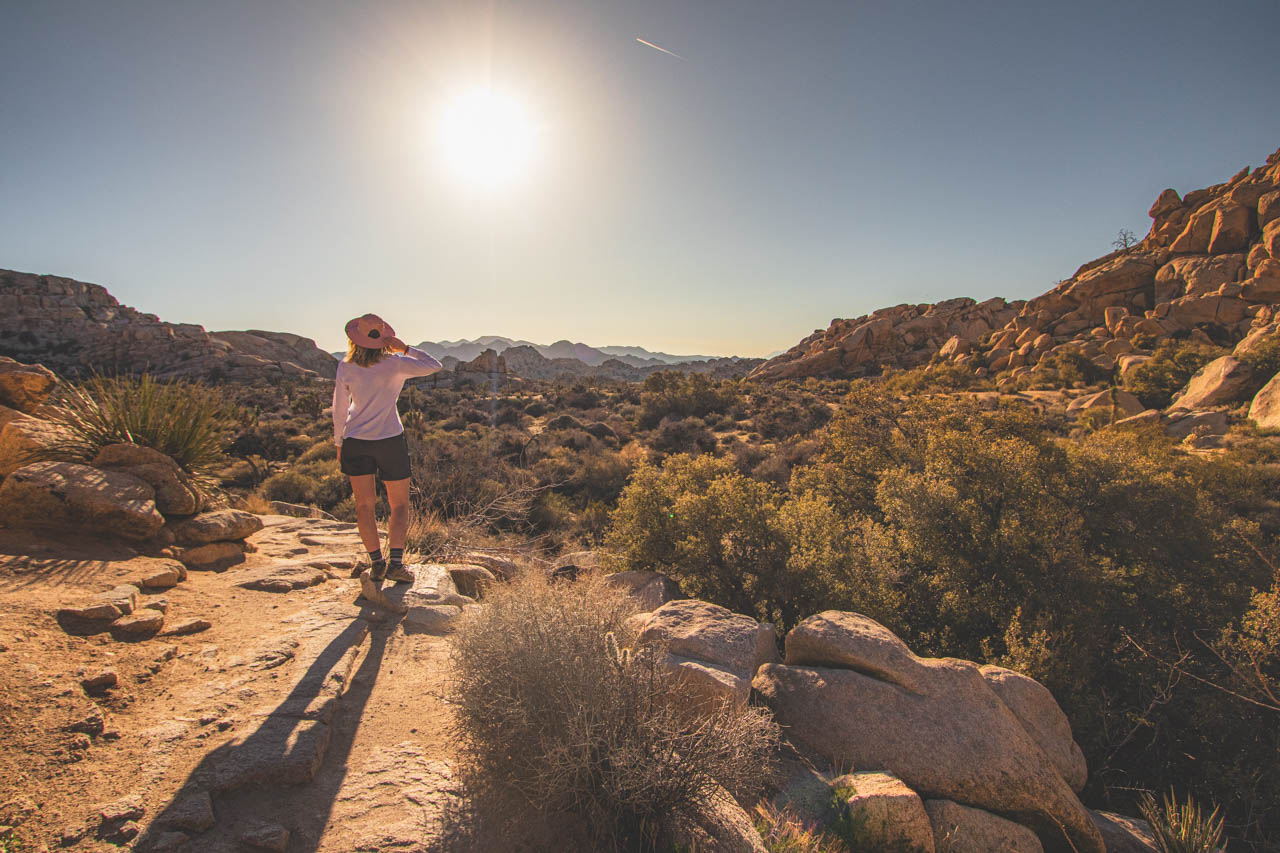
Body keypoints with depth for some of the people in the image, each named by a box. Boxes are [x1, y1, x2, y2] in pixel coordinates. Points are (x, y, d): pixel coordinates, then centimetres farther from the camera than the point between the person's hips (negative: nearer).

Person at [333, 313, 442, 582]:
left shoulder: (345, 368, -5)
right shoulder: (394, 364, -11)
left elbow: (339, 410, 1)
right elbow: (434, 365, -3)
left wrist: (339, 442, 12)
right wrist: (405, 349, -5)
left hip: (356, 441, 2)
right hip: (390, 440, -2)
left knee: (364, 505, 10)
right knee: (399, 505, 9)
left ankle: (376, 563, 8)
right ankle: (395, 562, -2)